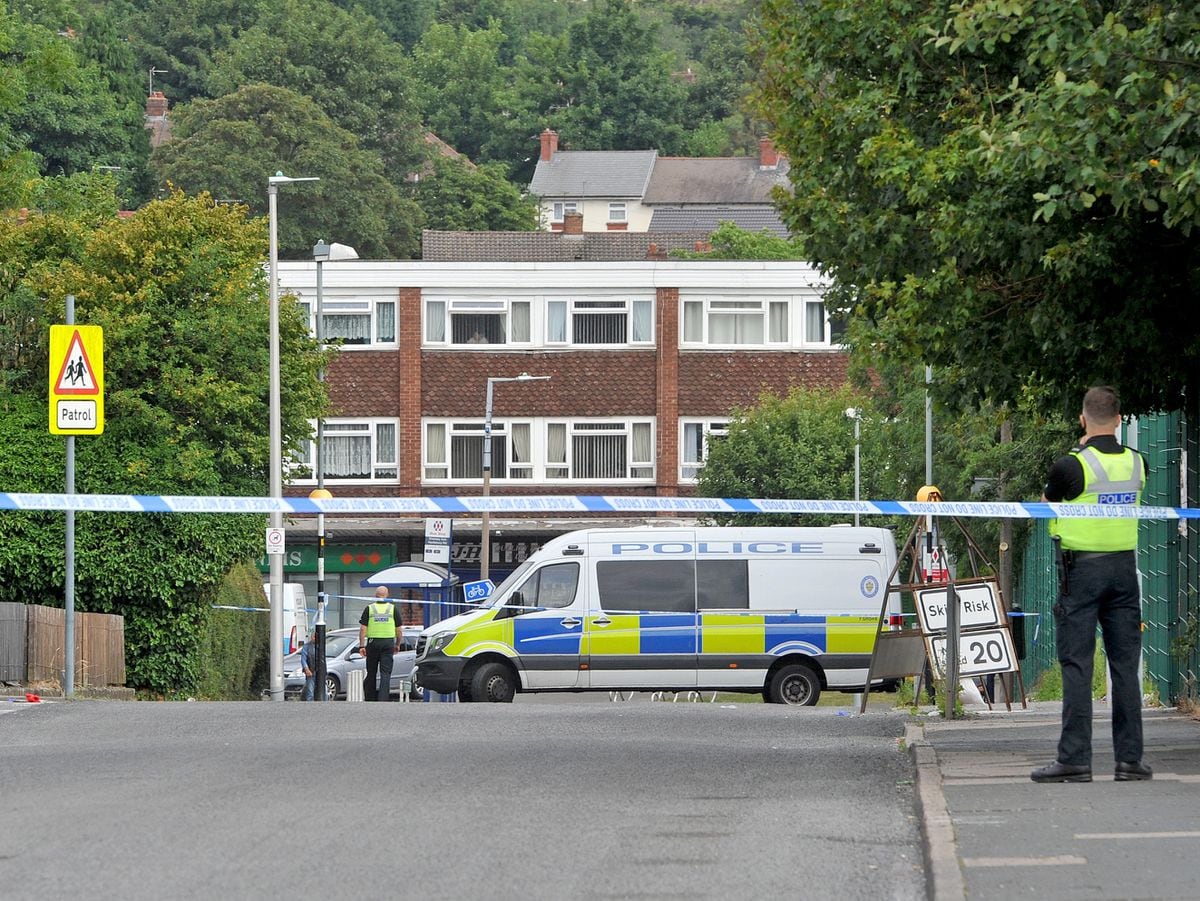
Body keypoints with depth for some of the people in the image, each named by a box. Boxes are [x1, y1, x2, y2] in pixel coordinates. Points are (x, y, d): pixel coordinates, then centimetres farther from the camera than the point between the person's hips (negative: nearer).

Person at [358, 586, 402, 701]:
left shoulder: (369, 608, 1)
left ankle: (370, 699, 17)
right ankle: (383, 699, -14)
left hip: (373, 643, 1)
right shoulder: (393, 608, 2)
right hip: (388, 643, -1)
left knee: (371, 673, 11)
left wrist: (361, 645, -2)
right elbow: (398, 629, 3)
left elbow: (363, 628, -3)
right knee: (385, 673, -2)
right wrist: (397, 644, 15)